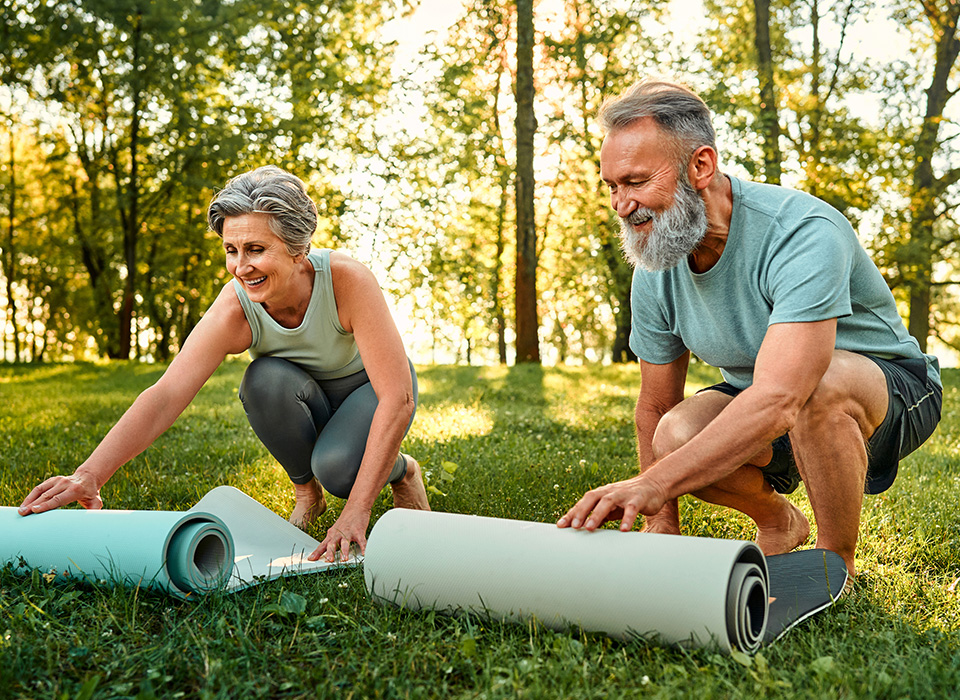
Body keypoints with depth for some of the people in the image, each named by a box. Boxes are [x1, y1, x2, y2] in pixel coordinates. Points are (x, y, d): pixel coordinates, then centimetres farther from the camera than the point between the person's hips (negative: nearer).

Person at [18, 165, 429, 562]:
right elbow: (165, 396, -38)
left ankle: (401, 471, 4)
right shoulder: (234, 312, -30)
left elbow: (397, 397, -38)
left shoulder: (347, 280, -36)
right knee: (266, 377, -32)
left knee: (338, 466, -33)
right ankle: (306, 490, -4)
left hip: (369, 387, -3)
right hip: (303, 401, 3)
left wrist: (356, 511, -42)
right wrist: (88, 475, -54)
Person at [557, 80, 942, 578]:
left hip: (890, 388, -5)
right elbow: (655, 407, 1)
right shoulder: (655, 273, -10)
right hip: (762, 401, 5)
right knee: (676, 435, -25)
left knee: (821, 385, -39)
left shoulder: (804, 233, -32)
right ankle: (777, 522, 9)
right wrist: (661, 523, 1)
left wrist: (654, 484, -53)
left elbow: (778, 399, -45)